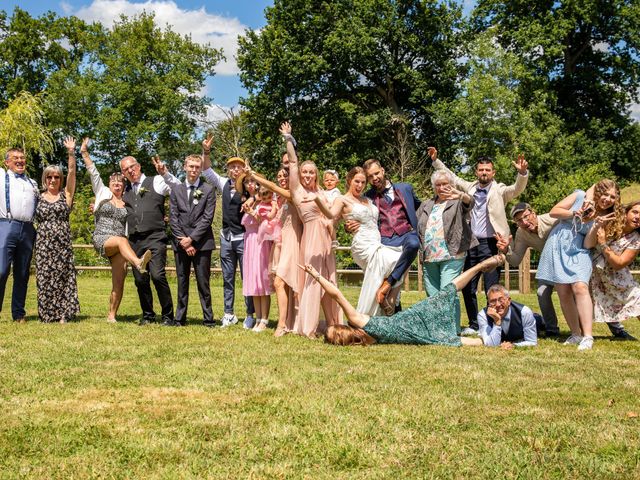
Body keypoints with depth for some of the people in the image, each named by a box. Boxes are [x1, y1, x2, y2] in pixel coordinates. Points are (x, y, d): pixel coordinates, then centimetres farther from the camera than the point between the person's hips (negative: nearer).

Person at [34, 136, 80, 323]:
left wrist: (71, 153, -11)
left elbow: (72, 173, -3)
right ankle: (47, 315, 4)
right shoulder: (38, 197, 10)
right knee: (44, 278, -1)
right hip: (43, 243, 1)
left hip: (62, 243, -1)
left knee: (62, 277, -1)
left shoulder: (66, 195, 6)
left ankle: (62, 314, 1)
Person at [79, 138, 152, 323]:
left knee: (119, 282, -7)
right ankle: (138, 263, -65)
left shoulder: (127, 204, 16)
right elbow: (93, 172, 4)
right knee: (122, 240, -37)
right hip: (101, 238, -3)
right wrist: (85, 152, -3)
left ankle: (112, 315, 1)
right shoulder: (102, 193, 12)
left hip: (119, 243, 3)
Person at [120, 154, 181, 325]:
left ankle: (168, 315, -7)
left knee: (157, 275, -17)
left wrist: (165, 173, -12)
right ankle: (147, 315, 20)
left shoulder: (156, 182, 7)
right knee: (140, 280, 6)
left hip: (155, 237, -5)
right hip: (135, 240, 5)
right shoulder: (126, 191, 20)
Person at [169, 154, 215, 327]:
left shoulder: (208, 190, 4)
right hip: (181, 243, 3)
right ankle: (180, 318, 11)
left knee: (203, 282, -2)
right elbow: (173, 218, 5)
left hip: (201, 243, -2)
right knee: (182, 282, 6)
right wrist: (182, 241, -5)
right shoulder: (176, 190, 12)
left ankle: (208, 318, 3)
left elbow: (207, 218, -4)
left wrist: (191, 238, -11)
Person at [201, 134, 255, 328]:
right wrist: (206, 152, -12)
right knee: (228, 278, 9)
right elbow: (207, 171, 2)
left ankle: (250, 315, 4)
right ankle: (229, 314, 16)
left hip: (243, 237, -5)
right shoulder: (224, 184, 8)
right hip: (226, 237, 5)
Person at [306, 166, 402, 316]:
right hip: (364, 246, -7)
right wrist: (317, 198, -37)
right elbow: (331, 214, -20)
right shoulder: (343, 200, 1)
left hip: (377, 245, 7)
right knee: (399, 261, -15)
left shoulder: (367, 200, 22)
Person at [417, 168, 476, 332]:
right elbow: (416, 228, 25)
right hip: (428, 258, 6)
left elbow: (470, 202, -20)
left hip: (451, 257, -5)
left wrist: (461, 195, -43)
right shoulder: (425, 205, 20)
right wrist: (420, 252, 12)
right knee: (432, 297, 8)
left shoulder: (457, 202, 4)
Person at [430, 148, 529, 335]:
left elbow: (517, 188, -16)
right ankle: (473, 325, 19)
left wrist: (522, 173, -34)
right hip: (471, 244, 5)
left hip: (490, 244, -5)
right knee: (468, 288, 9)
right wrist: (436, 160, 17)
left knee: (492, 289, -5)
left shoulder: (500, 191, 0)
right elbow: (451, 177, 22)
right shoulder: (470, 187, 13)